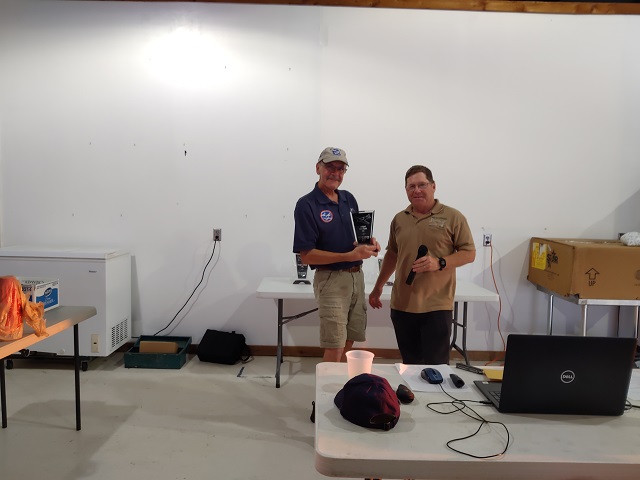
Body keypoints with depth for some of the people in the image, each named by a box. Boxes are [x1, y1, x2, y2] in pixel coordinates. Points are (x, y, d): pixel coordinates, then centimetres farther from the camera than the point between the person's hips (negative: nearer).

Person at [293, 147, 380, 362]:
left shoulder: (349, 199, 9)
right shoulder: (306, 205, -12)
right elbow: (307, 255, -16)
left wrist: (369, 243, -5)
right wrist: (350, 256, -24)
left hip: (357, 276, 7)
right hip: (331, 279, -6)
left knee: (348, 342, 15)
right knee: (334, 347, -3)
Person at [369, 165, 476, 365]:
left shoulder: (453, 217, -2)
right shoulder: (399, 219, 10)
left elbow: (469, 253, -2)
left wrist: (440, 263, -18)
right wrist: (378, 287, 22)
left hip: (437, 307, -4)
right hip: (402, 305, 4)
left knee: (436, 365, 0)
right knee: (409, 364, 12)